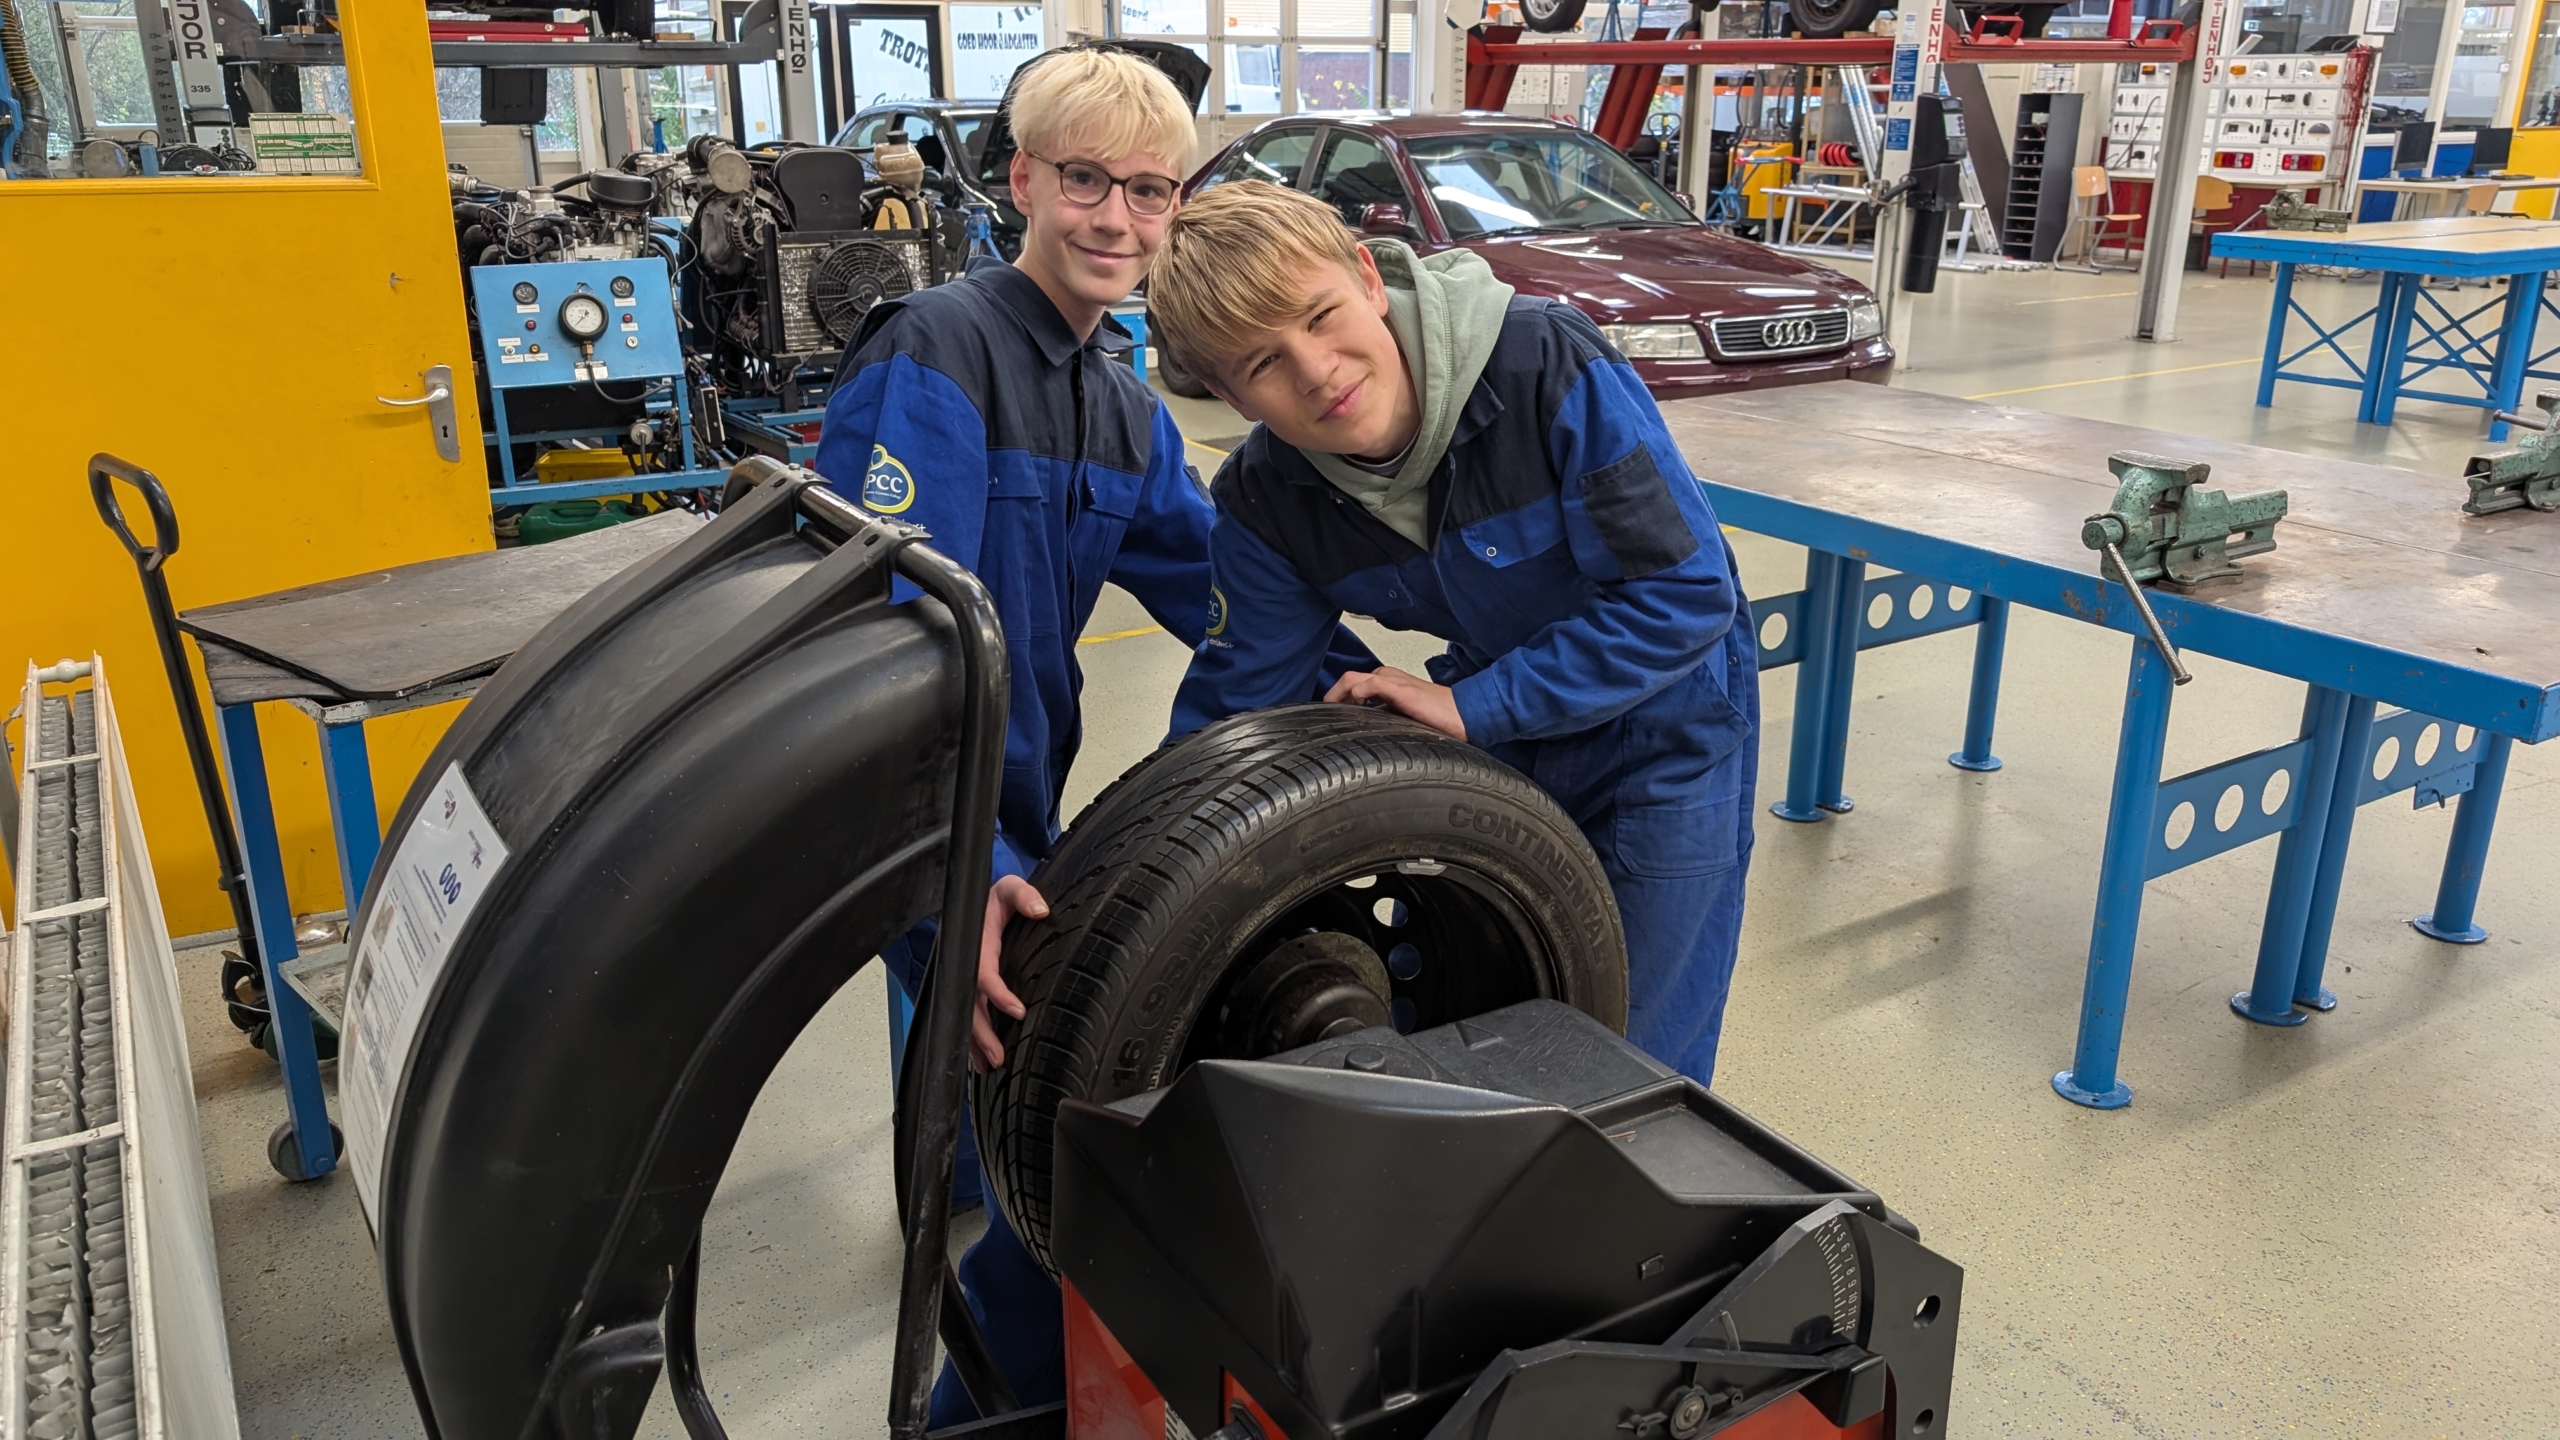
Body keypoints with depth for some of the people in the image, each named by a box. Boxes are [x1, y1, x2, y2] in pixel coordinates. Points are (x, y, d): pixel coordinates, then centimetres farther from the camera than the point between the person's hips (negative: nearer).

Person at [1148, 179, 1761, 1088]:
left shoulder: (1551, 366, -30)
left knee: (1637, 1075, 2)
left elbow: (1685, 592, -27)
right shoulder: (1265, 504, -16)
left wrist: (1469, 706, -28)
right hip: (1494, 734, 4)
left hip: (1665, 727, -4)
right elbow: (1234, 706, -5)